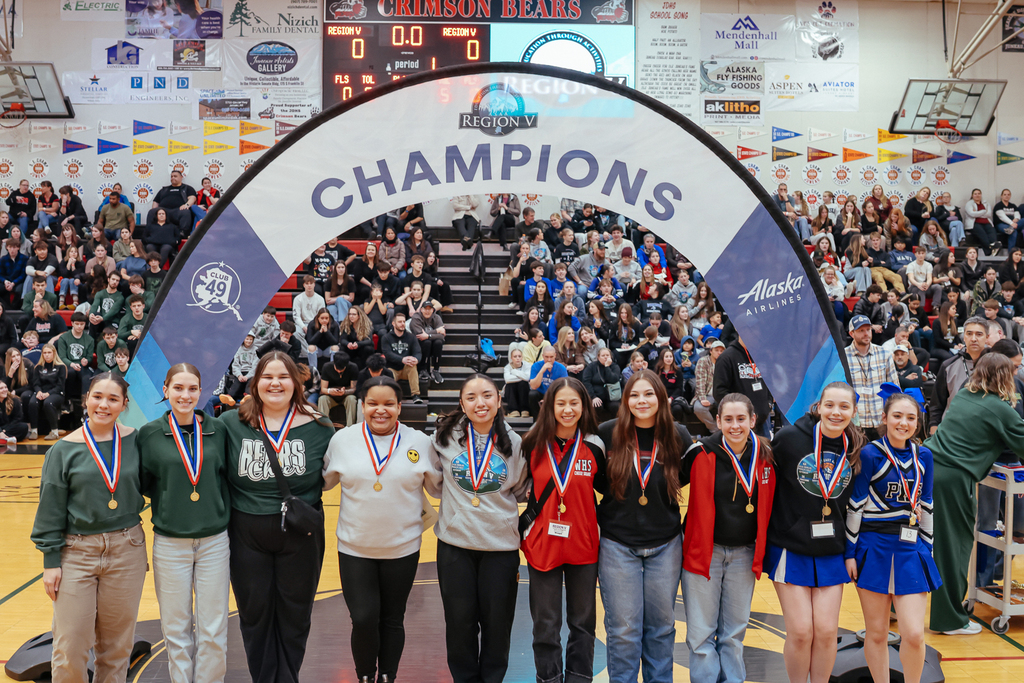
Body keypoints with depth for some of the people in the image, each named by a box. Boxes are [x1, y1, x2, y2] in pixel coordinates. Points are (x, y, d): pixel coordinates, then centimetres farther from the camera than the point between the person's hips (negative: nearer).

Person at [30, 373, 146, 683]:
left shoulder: (135, 440, 1)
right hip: (76, 552, -1)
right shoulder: (64, 449, -2)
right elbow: (51, 509, 0)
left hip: (126, 552, 1)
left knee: (117, 645, 11)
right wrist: (51, 561, -3)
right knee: (70, 647, 0)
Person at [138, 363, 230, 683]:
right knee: (176, 629, 10)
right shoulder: (149, 433, -3)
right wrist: (171, 502, -8)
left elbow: (226, 477, 8)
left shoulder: (217, 429, 0)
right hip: (170, 543, -1)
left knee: (214, 631, 6)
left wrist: (222, 514, -2)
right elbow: (145, 484, 5)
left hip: (214, 540, 1)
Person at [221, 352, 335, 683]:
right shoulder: (231, 424, -5)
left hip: (301, 535, 0)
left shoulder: (318, 427, -5)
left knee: (294, 615, 13)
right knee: (254, 613, 14)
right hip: (246, 534, 1)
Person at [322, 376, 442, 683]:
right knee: (363, 620, -4)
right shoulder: (342, 439, -2)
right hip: (355, 548, 0)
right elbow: (322, 481, 10)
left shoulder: (420, 442, -3)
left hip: (403, 548, 1)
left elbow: (439, 487, 7)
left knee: (392, 620, 13)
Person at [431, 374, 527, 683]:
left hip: (501, 545, 0)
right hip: (454, 543, 0)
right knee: (460, 619, 9)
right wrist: (456, 505, 8)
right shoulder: (445, 436, -2)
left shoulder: (515, 443, -2)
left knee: (497, 620, 9)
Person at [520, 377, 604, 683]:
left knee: (582, 623, 13)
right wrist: (524, 527, 0)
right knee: (546, 626, 8)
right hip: (542, 545, -1)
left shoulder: (595, 446, -3)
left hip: (583, 546, 1)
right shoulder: (533, 444, -4)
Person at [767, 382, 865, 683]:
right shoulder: (790, 437, -12)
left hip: (832, 552, 3)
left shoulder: (857, 449, 0)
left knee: (826, 631, 3)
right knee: (800, 632, -2)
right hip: (791, 548, -3)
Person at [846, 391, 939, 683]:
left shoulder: (923, 456, 5)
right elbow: (855, 505, -7)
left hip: (911, 550, 3)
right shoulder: (870, 454, -8)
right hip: (874, 549, -3)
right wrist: (850, 552, -7)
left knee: (914, 634, -3)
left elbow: (925, 506, 12)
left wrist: (927, 549, 12)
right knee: (876, 633, 8)